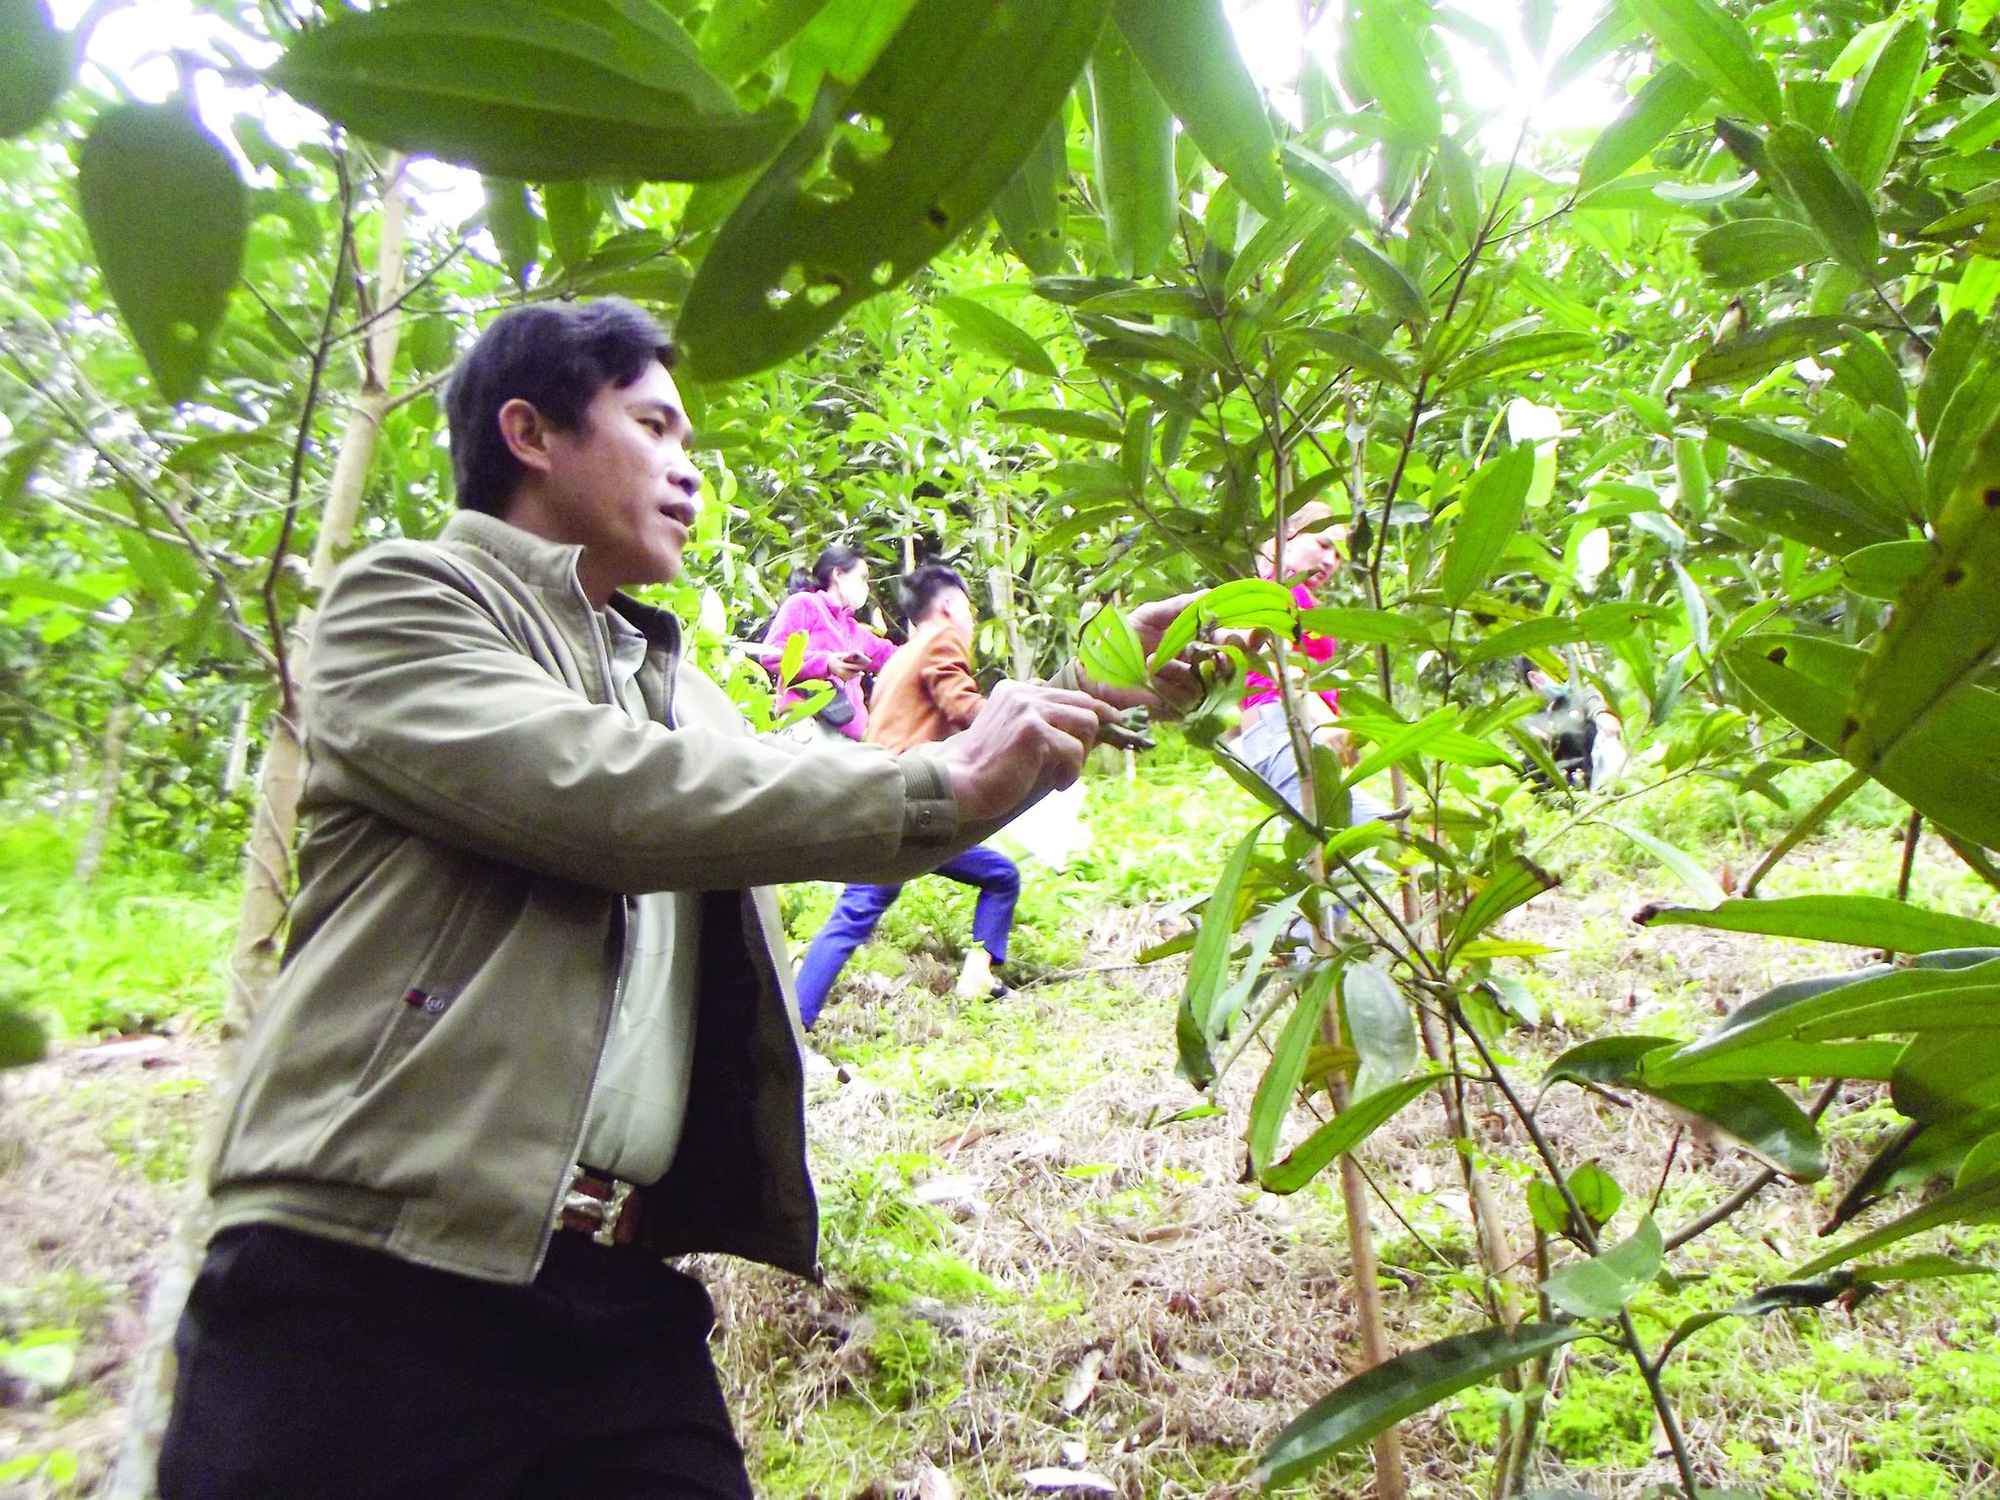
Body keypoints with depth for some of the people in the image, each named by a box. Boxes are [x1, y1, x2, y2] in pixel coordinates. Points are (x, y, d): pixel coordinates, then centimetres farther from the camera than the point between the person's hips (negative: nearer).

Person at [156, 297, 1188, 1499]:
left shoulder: (674, 686, 22)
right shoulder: (404, 599, -1)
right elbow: (604, 793, -17)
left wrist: (1091, 694, 16)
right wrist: (942, 785, -14)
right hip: (375, 1273, -6)